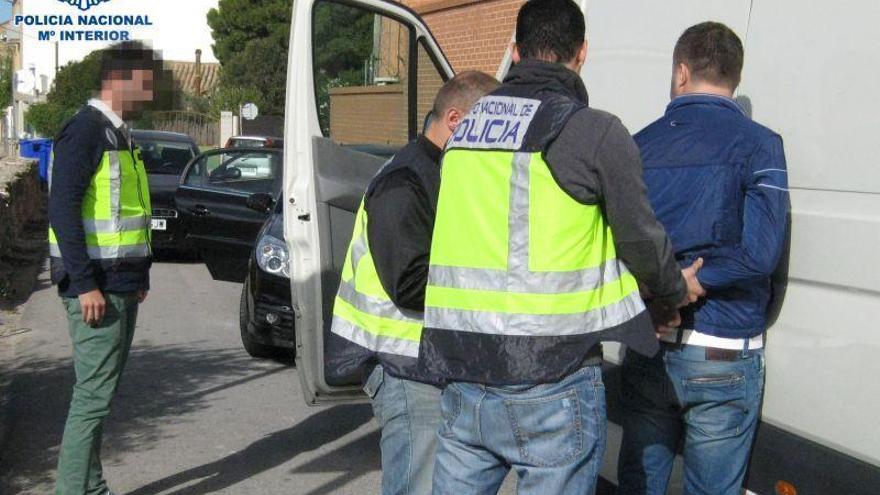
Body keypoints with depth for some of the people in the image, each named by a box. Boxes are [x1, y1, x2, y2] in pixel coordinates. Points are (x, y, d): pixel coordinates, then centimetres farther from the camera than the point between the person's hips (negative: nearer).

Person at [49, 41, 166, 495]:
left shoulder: (118, 134, 16)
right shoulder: (84, 130, -13)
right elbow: (62, 210, -20)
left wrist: (139, 277, 17)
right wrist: (85, 285, -23)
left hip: (122, 285, 10)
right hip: (96, 286, -9)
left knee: (102, 390, 14)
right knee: (94, 394, -7)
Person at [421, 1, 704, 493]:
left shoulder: (465, 127, 10)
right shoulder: (596, 131, -8)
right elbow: (641, 236, -2)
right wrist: (677, 291, 19)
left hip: (461, 376, 5)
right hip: (551, 386, -5)